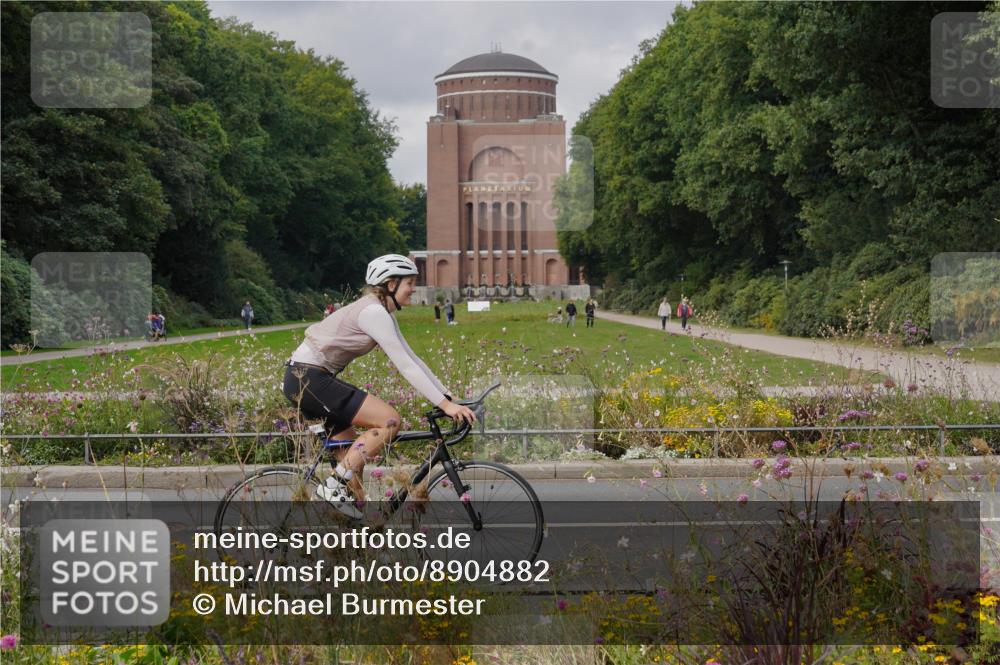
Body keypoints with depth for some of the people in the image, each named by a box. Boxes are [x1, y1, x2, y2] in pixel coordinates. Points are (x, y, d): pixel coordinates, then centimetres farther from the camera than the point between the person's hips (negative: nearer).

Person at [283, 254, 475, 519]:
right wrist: (445, 405, -23)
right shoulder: (373, 312, -18)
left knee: (354, 453, 12)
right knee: (390, 420, -15)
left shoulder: (382, 313, 13)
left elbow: (411, 359, 15)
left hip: (307, 378, 10)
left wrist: (448, 396, 9)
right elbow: (404, 365, -22)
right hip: (308, 378, -10)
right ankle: (335, 484, -11)